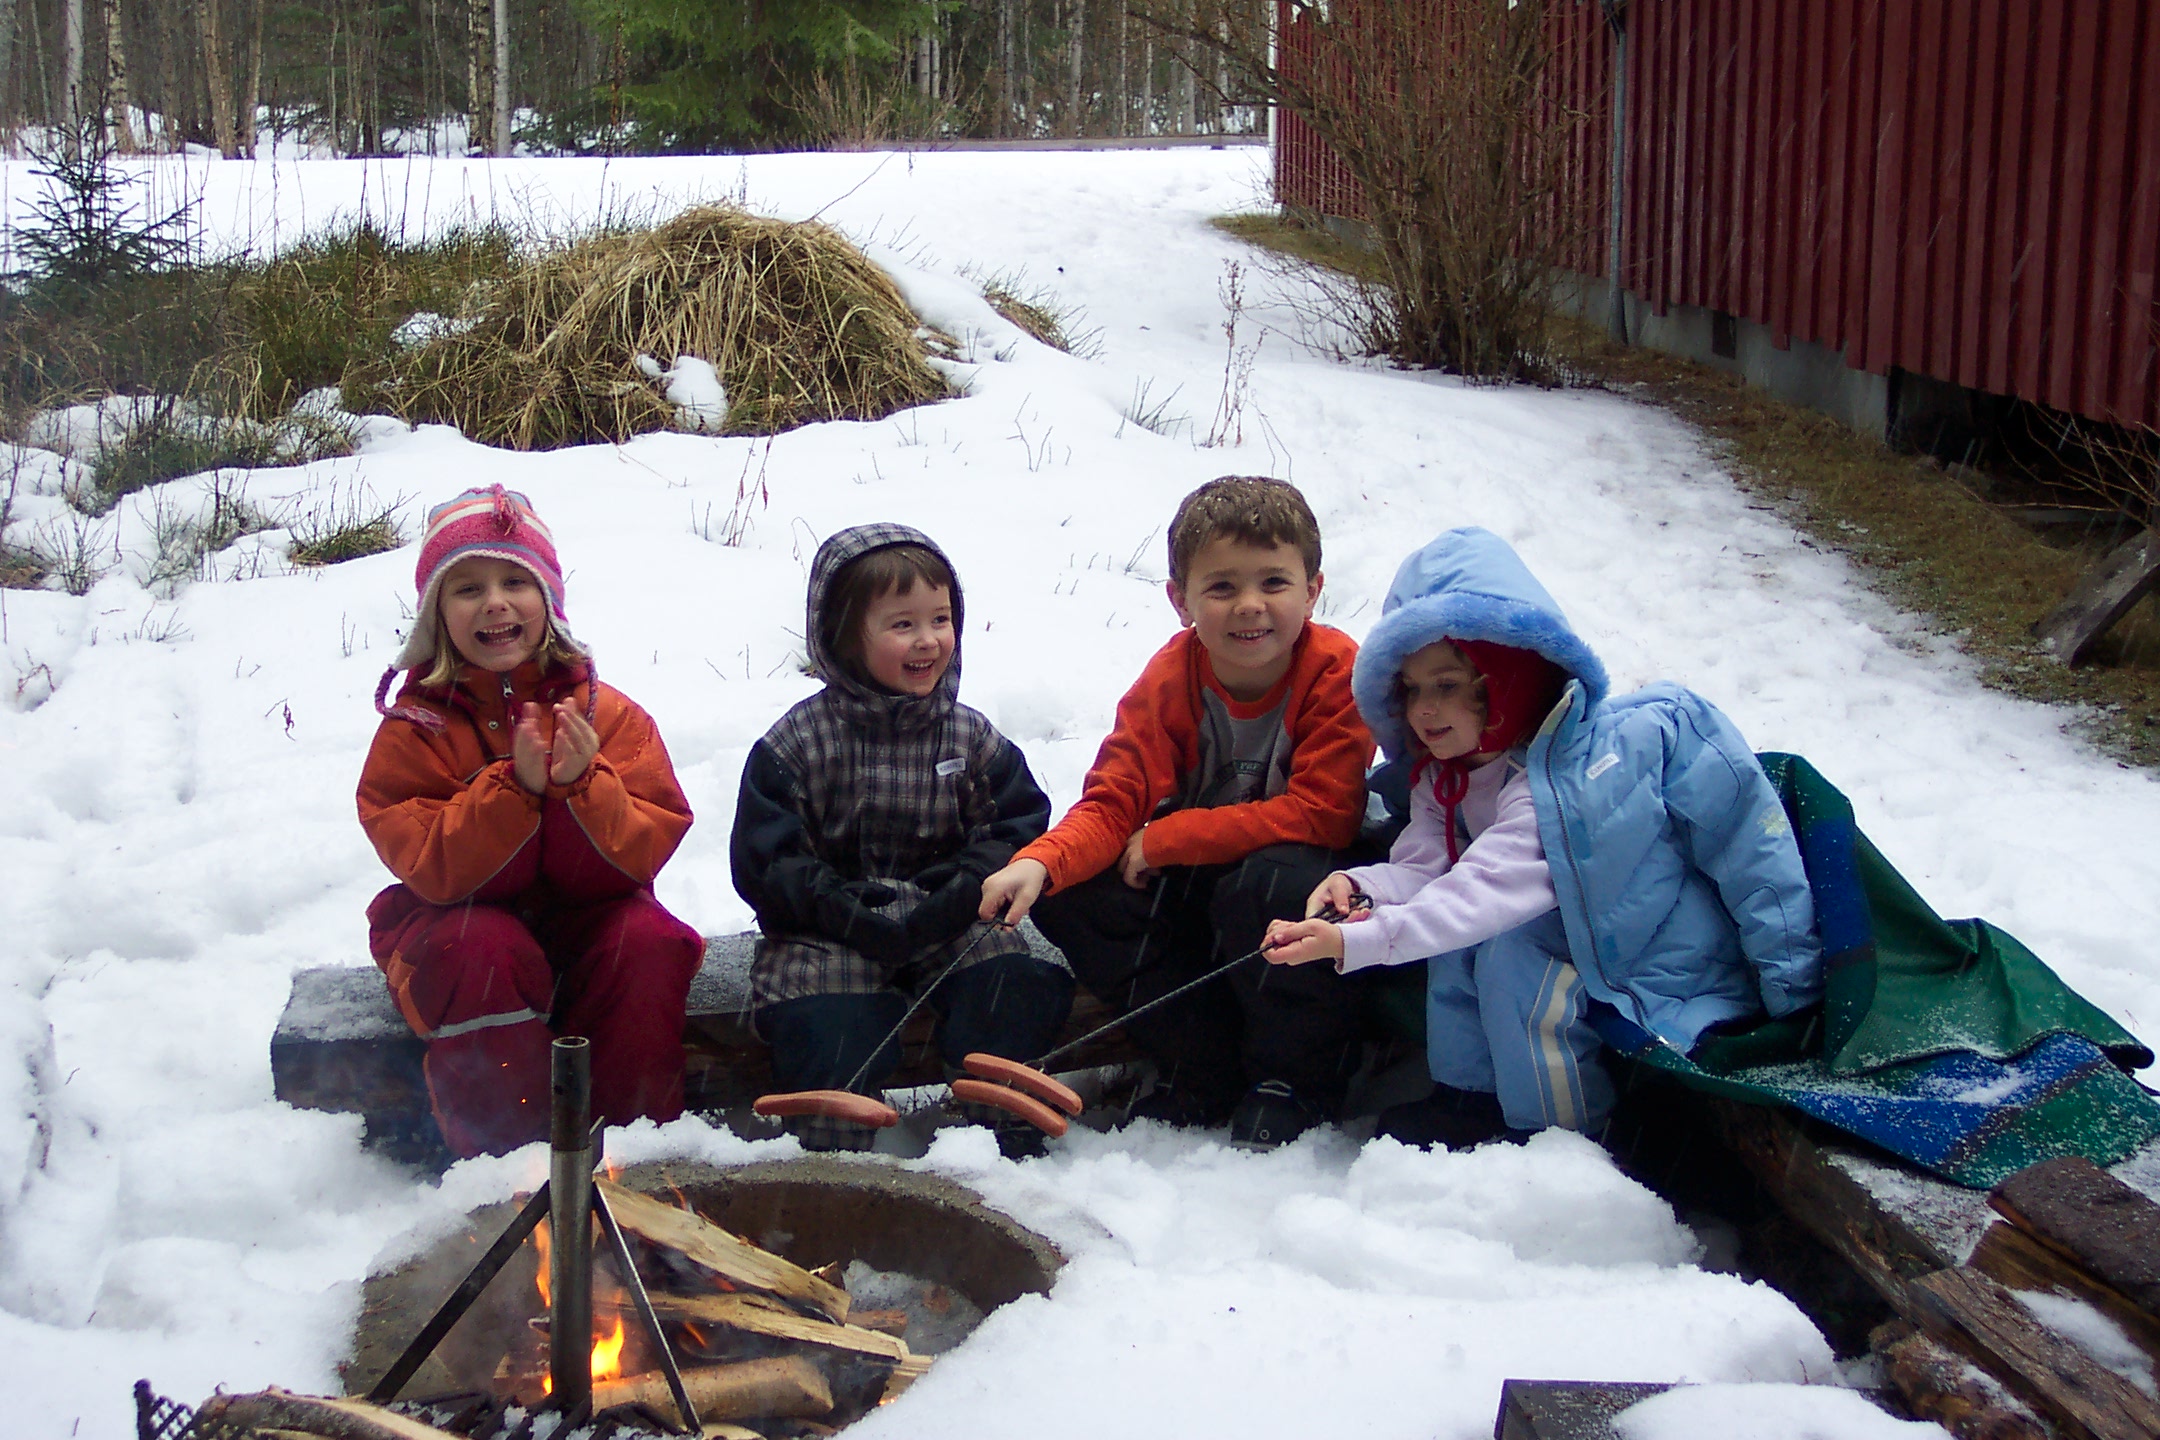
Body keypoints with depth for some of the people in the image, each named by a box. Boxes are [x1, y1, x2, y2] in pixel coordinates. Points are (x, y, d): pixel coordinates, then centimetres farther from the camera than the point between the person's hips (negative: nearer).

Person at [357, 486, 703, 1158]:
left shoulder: (607, 714, -2)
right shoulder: (416, 726, -6)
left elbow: (639, 853, -9)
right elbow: (432, 869, -17)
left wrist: (582, 787, -28)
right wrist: (515, 788, -30)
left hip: (585, 916, 2)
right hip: (457, 920, -1)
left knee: (651, 943, -28)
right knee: (481, 951, -34)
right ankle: (500, 1155, -22)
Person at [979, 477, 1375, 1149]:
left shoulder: (1337, 672, -20)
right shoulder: (1168, 679, -10)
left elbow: (1322, 814, -26)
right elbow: (1112, 803, -14)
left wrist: (1166, 840, -25)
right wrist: (1040, 862, -38)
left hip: (1300, 875, -4)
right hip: (1194, 884, 4)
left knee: (1271, 883, -37)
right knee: (1071, 898, -18)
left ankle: (1298, 1080, -11)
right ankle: (1205, 1069, -4)